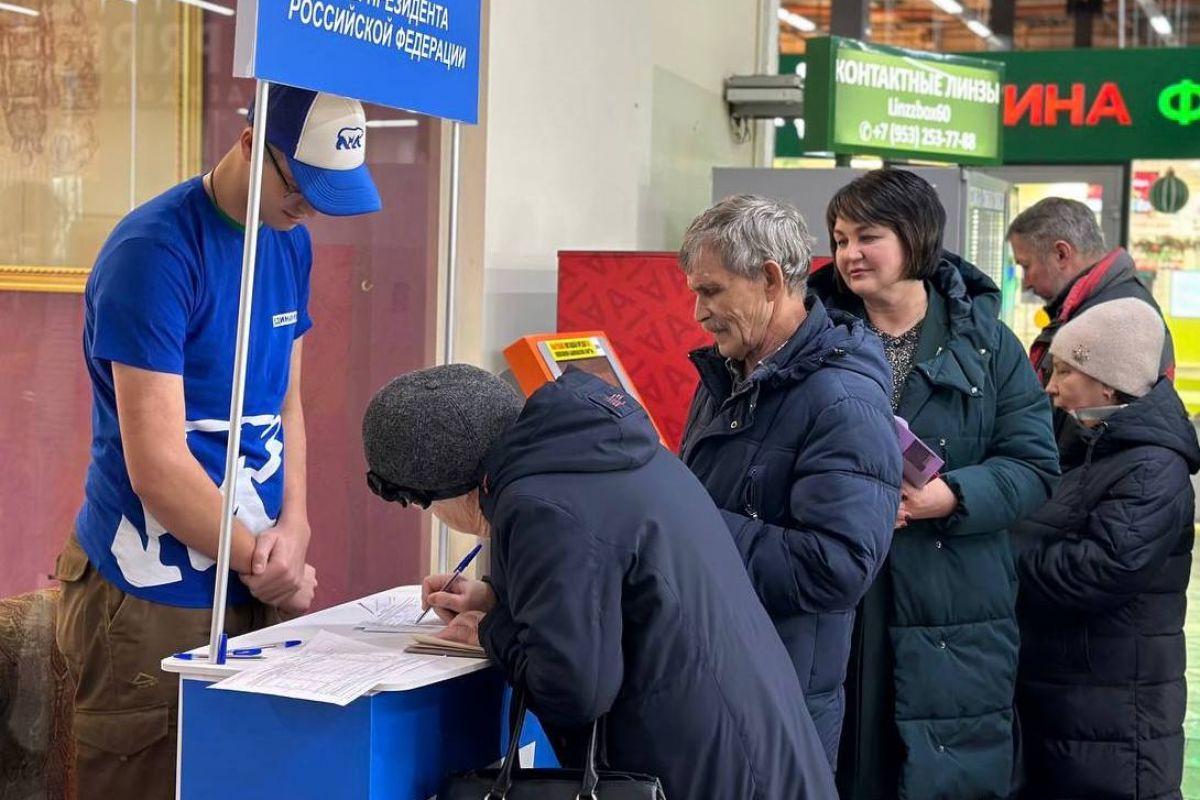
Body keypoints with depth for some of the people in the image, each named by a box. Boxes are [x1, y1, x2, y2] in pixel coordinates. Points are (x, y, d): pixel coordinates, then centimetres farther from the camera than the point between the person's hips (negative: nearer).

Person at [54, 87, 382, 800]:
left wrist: (294, 527, -4)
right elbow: (157, 467, -19)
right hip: (154, 601, -7)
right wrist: (262, 562, -10)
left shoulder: (291, 242, 7)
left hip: (256, 587, 7)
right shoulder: (154, 252, -16)